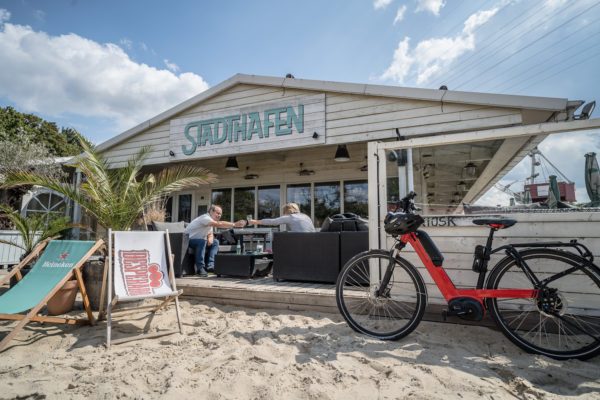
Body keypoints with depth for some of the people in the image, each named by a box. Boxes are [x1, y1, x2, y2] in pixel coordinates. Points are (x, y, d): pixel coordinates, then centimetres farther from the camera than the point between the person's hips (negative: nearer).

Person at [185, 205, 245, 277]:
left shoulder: (210, 221, 8)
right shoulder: (205, 218, -23)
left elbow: (210, 234, 13)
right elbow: (219, 224, -38)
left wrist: (210, 238, -12)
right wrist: (235, 225, -41)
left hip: (199, 241, 10)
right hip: (188, 240, -9)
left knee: (215, 242, -1)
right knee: (202, 241, -35)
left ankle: (210, 265, -9)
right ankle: (200, 268, -26)